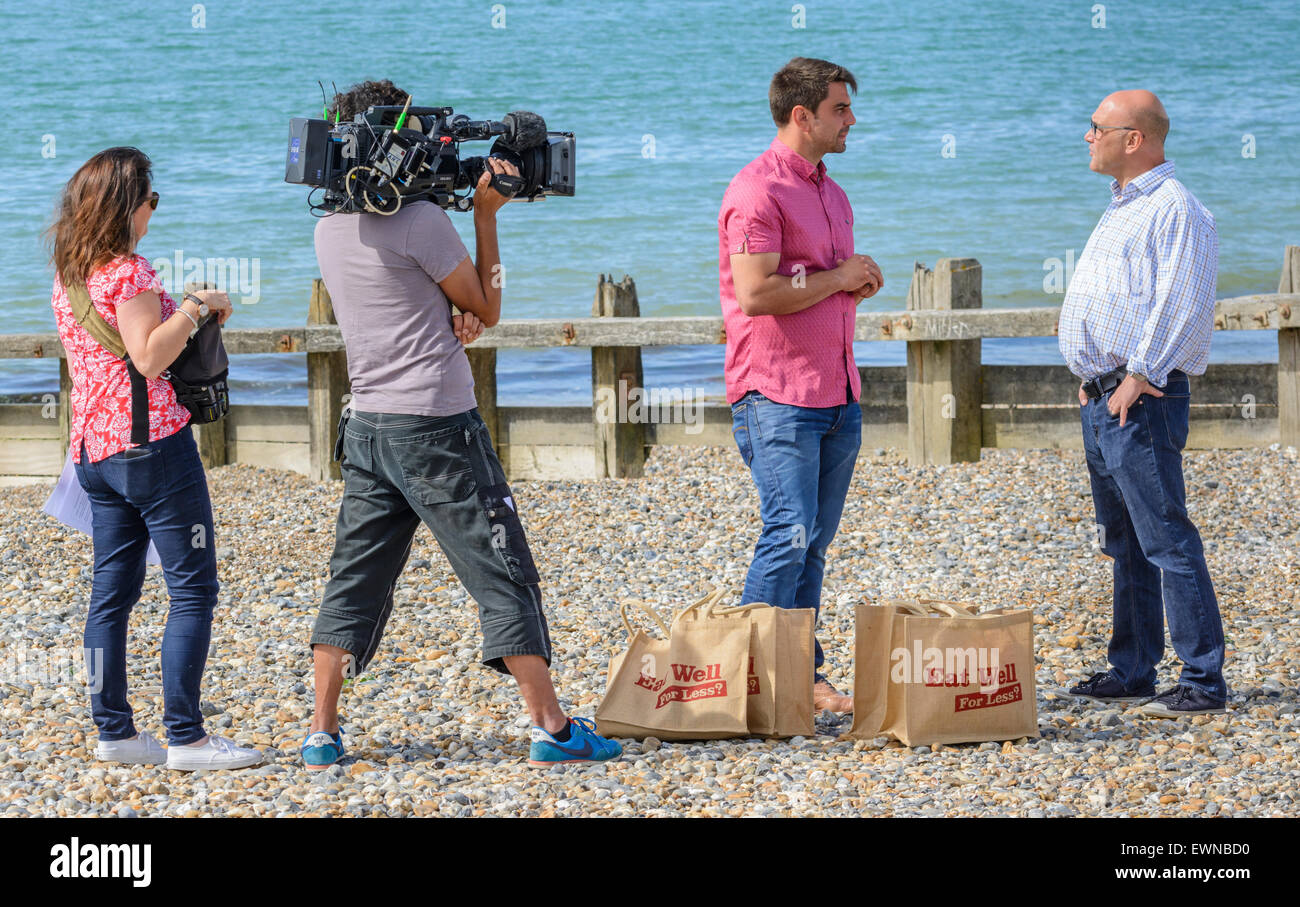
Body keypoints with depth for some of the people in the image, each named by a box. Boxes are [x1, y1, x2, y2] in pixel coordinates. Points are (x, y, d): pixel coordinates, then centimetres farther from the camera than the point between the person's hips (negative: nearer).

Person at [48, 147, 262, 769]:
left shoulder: (68, 275, 13)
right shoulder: (128, 271, -14)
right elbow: (149, 357, -21)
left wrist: (186, 317, 20)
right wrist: (195, 307, -12)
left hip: (95, 449, 9)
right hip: (153, 443, -9)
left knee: (112, 592, 11)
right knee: (192, 589, -4)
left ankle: (114, 731, 12)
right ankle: (185, 737, -7)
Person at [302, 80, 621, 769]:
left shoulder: (329, 229, 9)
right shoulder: (420, 222, -15)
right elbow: (488, 308, -2)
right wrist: (486, 214, 1)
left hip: (367, 424, 7)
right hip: (436, 426, -7)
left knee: (355, 579, 11)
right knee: (503, 576, -1)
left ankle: (322, 736, 8)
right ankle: (551, 730, 0)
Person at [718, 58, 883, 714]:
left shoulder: (830, 192, 18)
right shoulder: (758, 189, -11)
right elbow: (756, 293, -22)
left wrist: (860, 284, 7)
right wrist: (837, 278, -11)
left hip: (837, 395, 9)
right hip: (776, 395, -9)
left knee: (815, 539, 8)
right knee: (791, 533, -14)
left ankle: (802, 676, 12)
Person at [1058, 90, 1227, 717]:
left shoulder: (1174, 208, -12)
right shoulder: (1121, 208, 19)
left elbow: (1183, 305, -20)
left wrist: (1138, 375, -20)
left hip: (1142, 401, -10)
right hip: (1102, 399, 10)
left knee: (1165, 540, -11)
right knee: (1125, 544, 14)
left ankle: (1204, 682, -10)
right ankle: (1132, 671, 20)